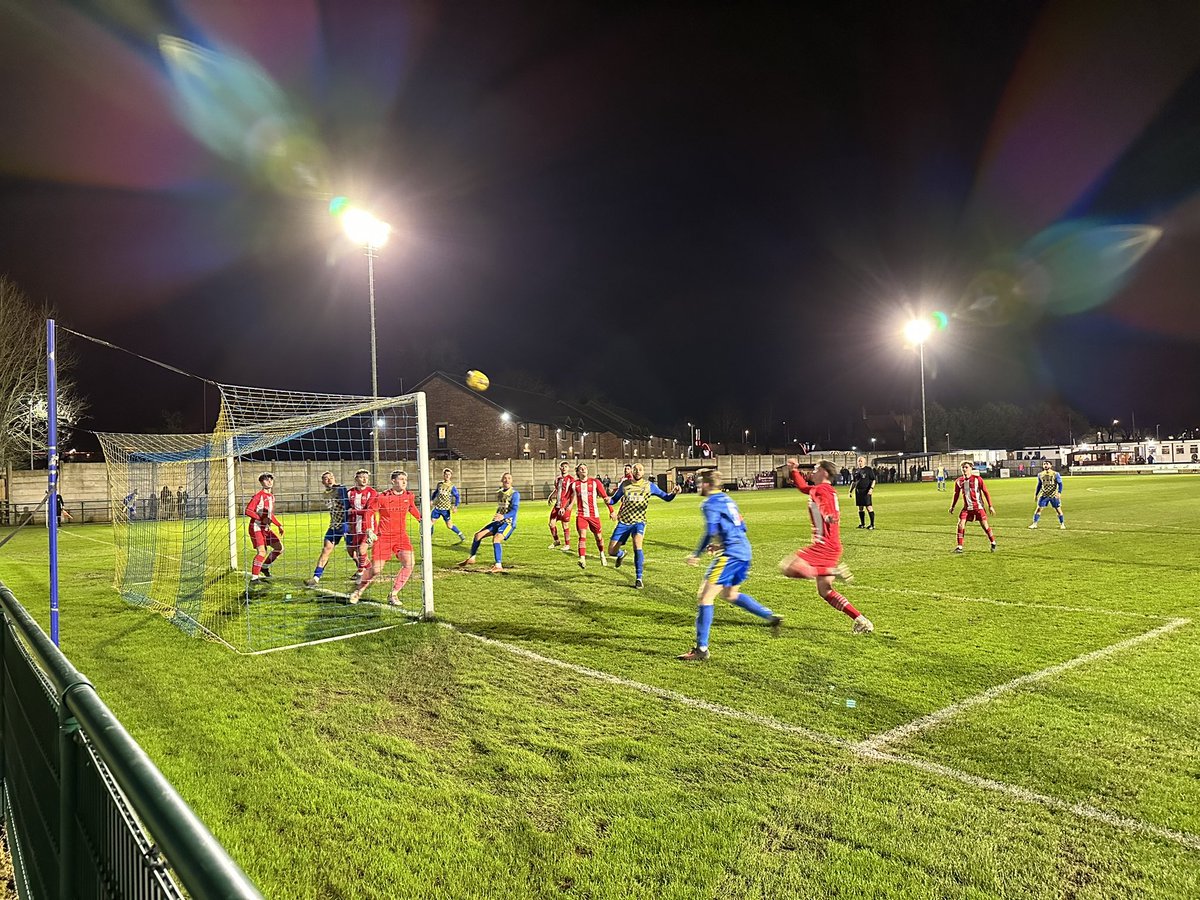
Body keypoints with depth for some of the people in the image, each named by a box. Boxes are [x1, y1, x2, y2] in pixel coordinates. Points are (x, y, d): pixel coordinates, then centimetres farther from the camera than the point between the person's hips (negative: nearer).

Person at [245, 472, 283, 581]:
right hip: (256, 527, -8)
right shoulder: (258, 496, -11)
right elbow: (248, 510, -19)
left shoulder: (272, 497, 15)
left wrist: (279, 525, 19)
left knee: (279, 547, 9)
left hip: (266, 528, 8)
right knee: (262, 552, -17)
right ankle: (254, 577, -9)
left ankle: (265, 566, 24)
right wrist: (262, 519, -25)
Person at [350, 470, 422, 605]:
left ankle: (393, 595, -3)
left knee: (408, 564, -17)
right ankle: (358, 592, 28)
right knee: (376, 570, -1)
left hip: (401, 535, 3)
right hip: (383, 536, -3)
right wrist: (369, 530, -9)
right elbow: (369, 512, 0)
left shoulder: (409, 496, 0)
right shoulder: (381, 497, -12)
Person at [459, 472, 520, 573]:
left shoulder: (515, 494, -11)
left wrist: (503, 516, -38)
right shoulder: (499, 493, 11)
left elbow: (514, 511, -22)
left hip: (509, 522, -7)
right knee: (477, 535, 0)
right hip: (497, 522, 7)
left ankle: (498, 566, -29)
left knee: (495, 539, -31)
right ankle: (471, 559, 17)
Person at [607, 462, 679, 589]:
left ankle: (638, 578, -15)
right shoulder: (624, 484, 2)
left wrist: (673, 493, -20)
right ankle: (621, 554, 40)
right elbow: (615, 499, 11)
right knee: (611, 552, 1)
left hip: (639, 521, -2)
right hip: (623, 522, 2)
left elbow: (666, 498, 2)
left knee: (637, 546, -29)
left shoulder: (649, 486, -1)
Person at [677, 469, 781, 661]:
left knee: (704, 597, -7)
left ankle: (701, 649, -7)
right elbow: (742, 527, 21)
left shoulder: (710, 503, -8)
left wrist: (696, 555, -11)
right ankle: (772, 618, 28)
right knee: (730, 594, 29)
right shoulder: (727, 500, 18)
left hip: (730, 555, -10)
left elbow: (710, 532, -20)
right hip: (744, 552, 10)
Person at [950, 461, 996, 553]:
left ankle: (993, 543, 19)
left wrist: (990, 506, -5)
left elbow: (985, 492, -4)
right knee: (960, 525, -9)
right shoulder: (959, 481, 1)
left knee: (985, 525, -4)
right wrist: (952, 507, 20)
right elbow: (956, 494, 15)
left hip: (978, 507, -3)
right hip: (966, 507, 3)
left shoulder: (977, 479, -9)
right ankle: (959, 547, -2)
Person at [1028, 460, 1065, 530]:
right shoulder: (1040, 475, 6)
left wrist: (1059, 493, -16)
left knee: (1058, 509, 2)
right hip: (1043, 495, 2)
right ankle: (1035, 524, 3)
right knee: (1038, 508, -4)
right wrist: (1035, 494, 15)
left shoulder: (1055, 474, -5)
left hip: (1054, 495, -2)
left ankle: (1062, 524, 19)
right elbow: (1039, 485, 15)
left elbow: (1060, 484, -3)